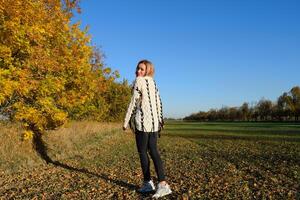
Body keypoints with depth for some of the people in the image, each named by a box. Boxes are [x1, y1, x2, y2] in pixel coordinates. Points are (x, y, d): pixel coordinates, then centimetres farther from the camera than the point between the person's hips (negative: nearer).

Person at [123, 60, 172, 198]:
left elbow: (133, 102, -10)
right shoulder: (153, 83, 17)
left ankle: (148, 183, 13)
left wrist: (126, 121, -5)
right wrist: (160, 120, 22)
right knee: (153, 151, 7)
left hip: (143, 121, -8)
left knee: (142, 152, 4)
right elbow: (159, 103, 18)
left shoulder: (139, 81, -6)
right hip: (154, 121, 8)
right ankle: (162, 184, 1)